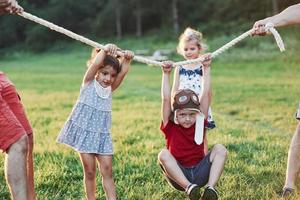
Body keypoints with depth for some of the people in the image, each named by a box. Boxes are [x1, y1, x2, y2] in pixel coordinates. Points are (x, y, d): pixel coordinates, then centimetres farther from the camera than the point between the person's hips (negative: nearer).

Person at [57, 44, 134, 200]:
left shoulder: (110, 88, 9)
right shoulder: (89, 82, -2)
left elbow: (123, 72, -6)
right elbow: (95, 64, -21)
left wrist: (126, 59, -20)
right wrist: (105, 50, -20)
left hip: (102, 134, 4)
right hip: (84, 131, -4)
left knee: (107, 170, -2)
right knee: (89, 171, 1)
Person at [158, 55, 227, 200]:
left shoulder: (200, 124, 2)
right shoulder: (170, 127, -3)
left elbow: (205, 94, -2)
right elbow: (166, 99, -11)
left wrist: (206, 68, -3)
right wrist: (166, 74, -11)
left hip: (200, 173, 2)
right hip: (178, 176, -2)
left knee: (220, 149, -18)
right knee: (163, 154, -29)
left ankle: (211, 188, -33)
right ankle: (189, 188, -41)